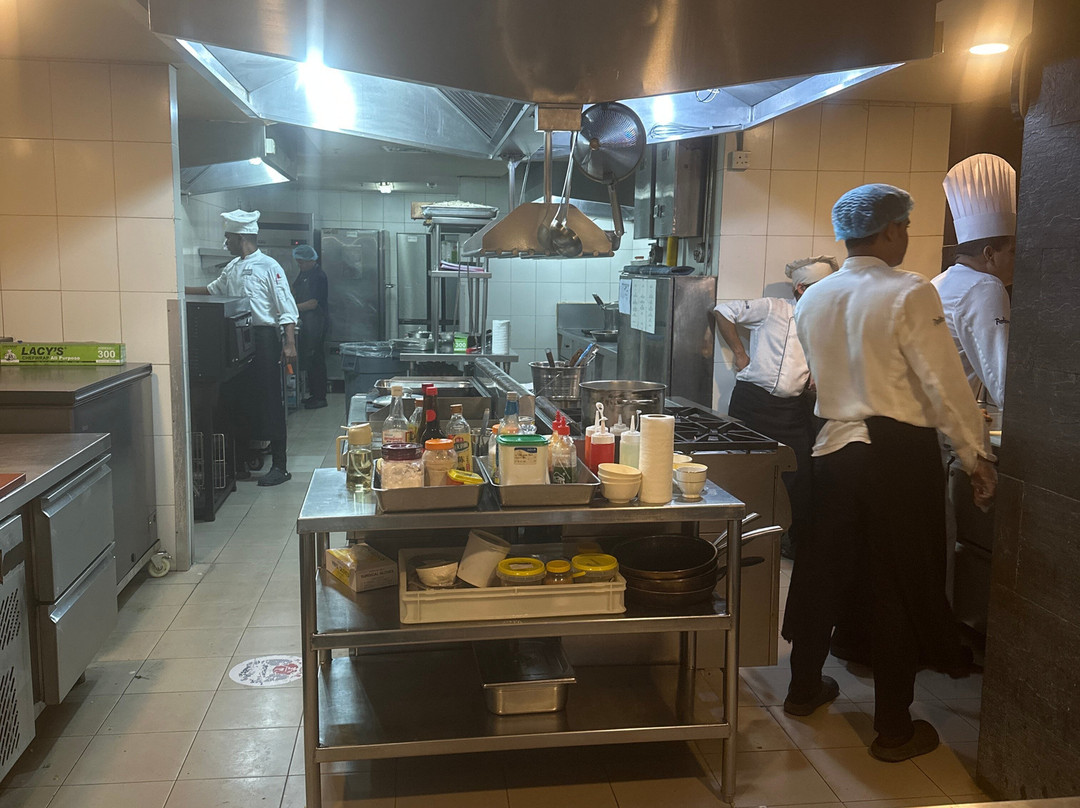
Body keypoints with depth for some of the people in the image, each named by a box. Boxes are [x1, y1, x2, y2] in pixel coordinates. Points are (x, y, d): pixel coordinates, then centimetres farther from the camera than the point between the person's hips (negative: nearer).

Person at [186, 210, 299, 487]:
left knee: (269, 404, -4)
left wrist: (290, 344, -20)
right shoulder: (232, 267, 14)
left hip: (263, 339, -8)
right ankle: (240, 464, 21)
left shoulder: (268, 267, -9)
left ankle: (280, 466, 3)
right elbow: (213, 289, 32)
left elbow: (286, 309, -12)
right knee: (237, 401, 11)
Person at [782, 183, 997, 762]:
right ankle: (894, 727, 16)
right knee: (901, 584, 5)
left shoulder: (812, 299, 6)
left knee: (825, 568, 18)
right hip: (900, 454, -6)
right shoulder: (909, 294, -13)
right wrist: (977, 457, -5)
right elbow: (945, 385, -13)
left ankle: (804, 686, 34)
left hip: (834, 448, 6)